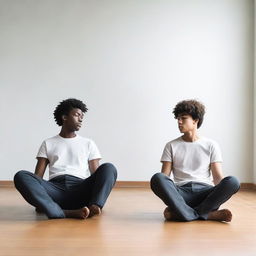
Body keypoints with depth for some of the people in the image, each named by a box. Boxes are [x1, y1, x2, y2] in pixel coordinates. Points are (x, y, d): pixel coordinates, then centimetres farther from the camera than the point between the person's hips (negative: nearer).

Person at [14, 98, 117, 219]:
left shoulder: (88, 144, 22)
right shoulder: (48, 144, 21)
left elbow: (96, 174, 13)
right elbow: (38, 176, 13)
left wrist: (97, 203, -6)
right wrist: (36, 199, -7)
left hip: (80, 191, 1)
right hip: (55, 188, 0)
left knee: (109, 168, -24)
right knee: (21, 176, -28)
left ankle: (94, 206, -46)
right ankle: (67, 213, -44)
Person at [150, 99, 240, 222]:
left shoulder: (211, 145, 12)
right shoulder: (171, 146, 13)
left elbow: (218, 177, 5)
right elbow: (164, 176, 5)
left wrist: (223, 195, -17)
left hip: (205, 191, 1)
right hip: (181, 193, 0)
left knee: (232, 181, -29)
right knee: (157, 178, -31)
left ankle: (180, 212, -29)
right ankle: (208, 214, -33)